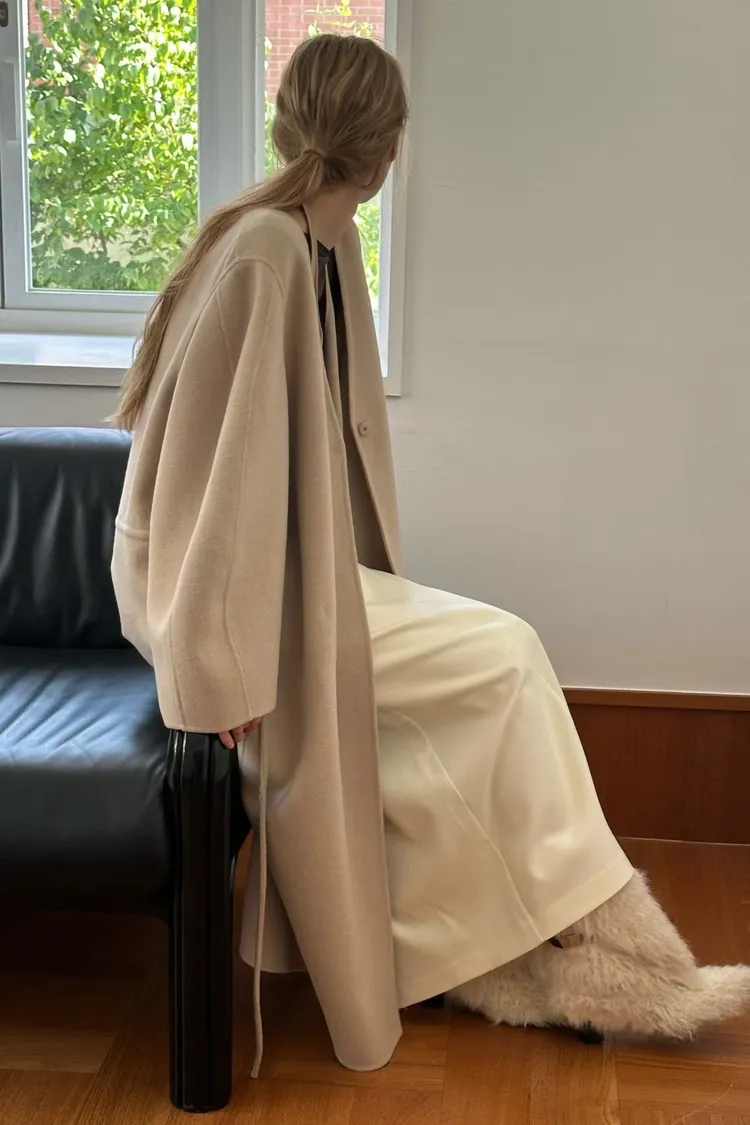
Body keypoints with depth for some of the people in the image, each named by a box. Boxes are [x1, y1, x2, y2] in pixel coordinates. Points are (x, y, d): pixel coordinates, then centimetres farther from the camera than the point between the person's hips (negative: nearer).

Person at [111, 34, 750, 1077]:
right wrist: (226, 663, -23)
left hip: (298, 563, 8)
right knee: (505, 658, -10)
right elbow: (217, 461, -24)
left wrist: (358, 583, 11)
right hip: (237, 589, -8)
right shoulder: (261, 253, -22)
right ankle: (609, 958, 5)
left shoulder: (332, 244, 6)